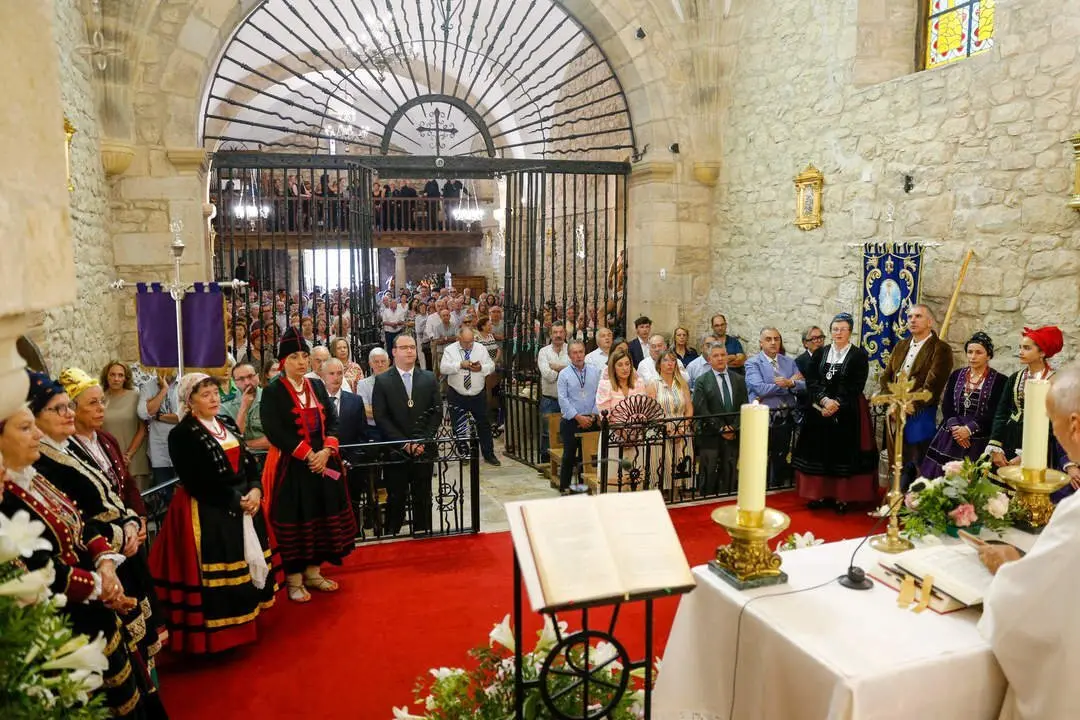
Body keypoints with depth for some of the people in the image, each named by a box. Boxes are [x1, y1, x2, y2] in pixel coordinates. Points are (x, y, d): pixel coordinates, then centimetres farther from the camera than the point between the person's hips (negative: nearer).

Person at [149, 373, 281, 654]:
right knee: (218, 574, -4)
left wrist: (255, 490, -8)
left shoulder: (227, 422, 10)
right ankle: (219, 635, 10)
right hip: (209, 512, -7)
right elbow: (197, 484, -17)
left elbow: (249, 460, 9)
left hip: (244, 504, 7)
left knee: (250, 562, 12)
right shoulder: (182, 434, -11)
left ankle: (243, 623, 26)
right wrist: (235, 501, -16)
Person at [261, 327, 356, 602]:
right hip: (291, 466, -5)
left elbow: (333, 421, 5)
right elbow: (275, 432, -16)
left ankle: (313, 572, 24)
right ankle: (294, 579, 13)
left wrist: (326, 450, -12)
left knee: (321, 516, 10)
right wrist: (308, 454, -19)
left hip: (323, 462, 6)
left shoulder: (317, 386, 9)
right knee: (295, 519, 0)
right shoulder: (272, 392, -7)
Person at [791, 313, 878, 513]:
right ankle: (819, 493, 14)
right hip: (820, 410, 3)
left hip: (847, 413, -3)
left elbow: (856, 387, -8)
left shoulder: (859, 355, -1)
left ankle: (841, 497, 6)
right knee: (819, 451, 5)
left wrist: (836, 404, -17)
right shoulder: (819, 353, 9)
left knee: (844, 453, -1)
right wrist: (824, 400, -15)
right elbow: (811, 382, 0)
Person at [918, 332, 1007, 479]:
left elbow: (994, 413, -8)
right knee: (942, 476, -3)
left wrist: (969, 429, -17)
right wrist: (954, 427, -11)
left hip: (979, 440, -3)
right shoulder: (956, 375, 11)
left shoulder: (999, 380, -1)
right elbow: (946, 405, 5)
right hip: (951, 436, 3)